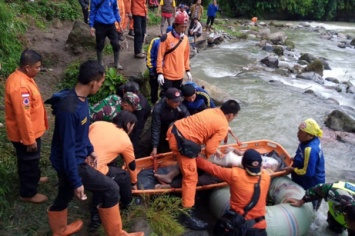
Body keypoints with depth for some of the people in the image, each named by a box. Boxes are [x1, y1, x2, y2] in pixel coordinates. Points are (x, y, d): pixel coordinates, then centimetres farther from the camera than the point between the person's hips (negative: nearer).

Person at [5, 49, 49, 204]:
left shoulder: (20, 76, 2)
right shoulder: (20, 86, -31)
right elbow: (23, 116, -29)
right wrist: (30, 140, -22)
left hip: (30, 131, 9)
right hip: (24, 133, -9)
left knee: (31, 160, 28)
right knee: (29, 161, 9)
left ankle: (33, 178, 50)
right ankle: (28, 193, 26)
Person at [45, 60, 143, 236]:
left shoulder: (80, 98, -2)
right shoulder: (69, 108, -31)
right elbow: (68, 148, -27)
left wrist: (90, 150, 20)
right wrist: (76, 181, -22)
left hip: (75, 158, 9)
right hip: (71, 162, -9)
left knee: (65, 195, 27)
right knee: (111, 189, -3)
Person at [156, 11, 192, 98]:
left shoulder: (185, 38, 5)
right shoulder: (166, 37, -13)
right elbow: (160, 56, -12)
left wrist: (187, 70, 14)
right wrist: (160, 73, -15)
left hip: (179, 75, 5)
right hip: (167, 75, -5)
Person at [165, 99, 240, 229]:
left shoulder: (212, 111, 16)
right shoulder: (223, 127, -7)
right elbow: (210, 148, -9)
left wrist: (216, 150, 26)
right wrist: (205, 156, 13)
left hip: (174, 130, 9)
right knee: (191, 177, -1)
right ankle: (187, 215, 2)